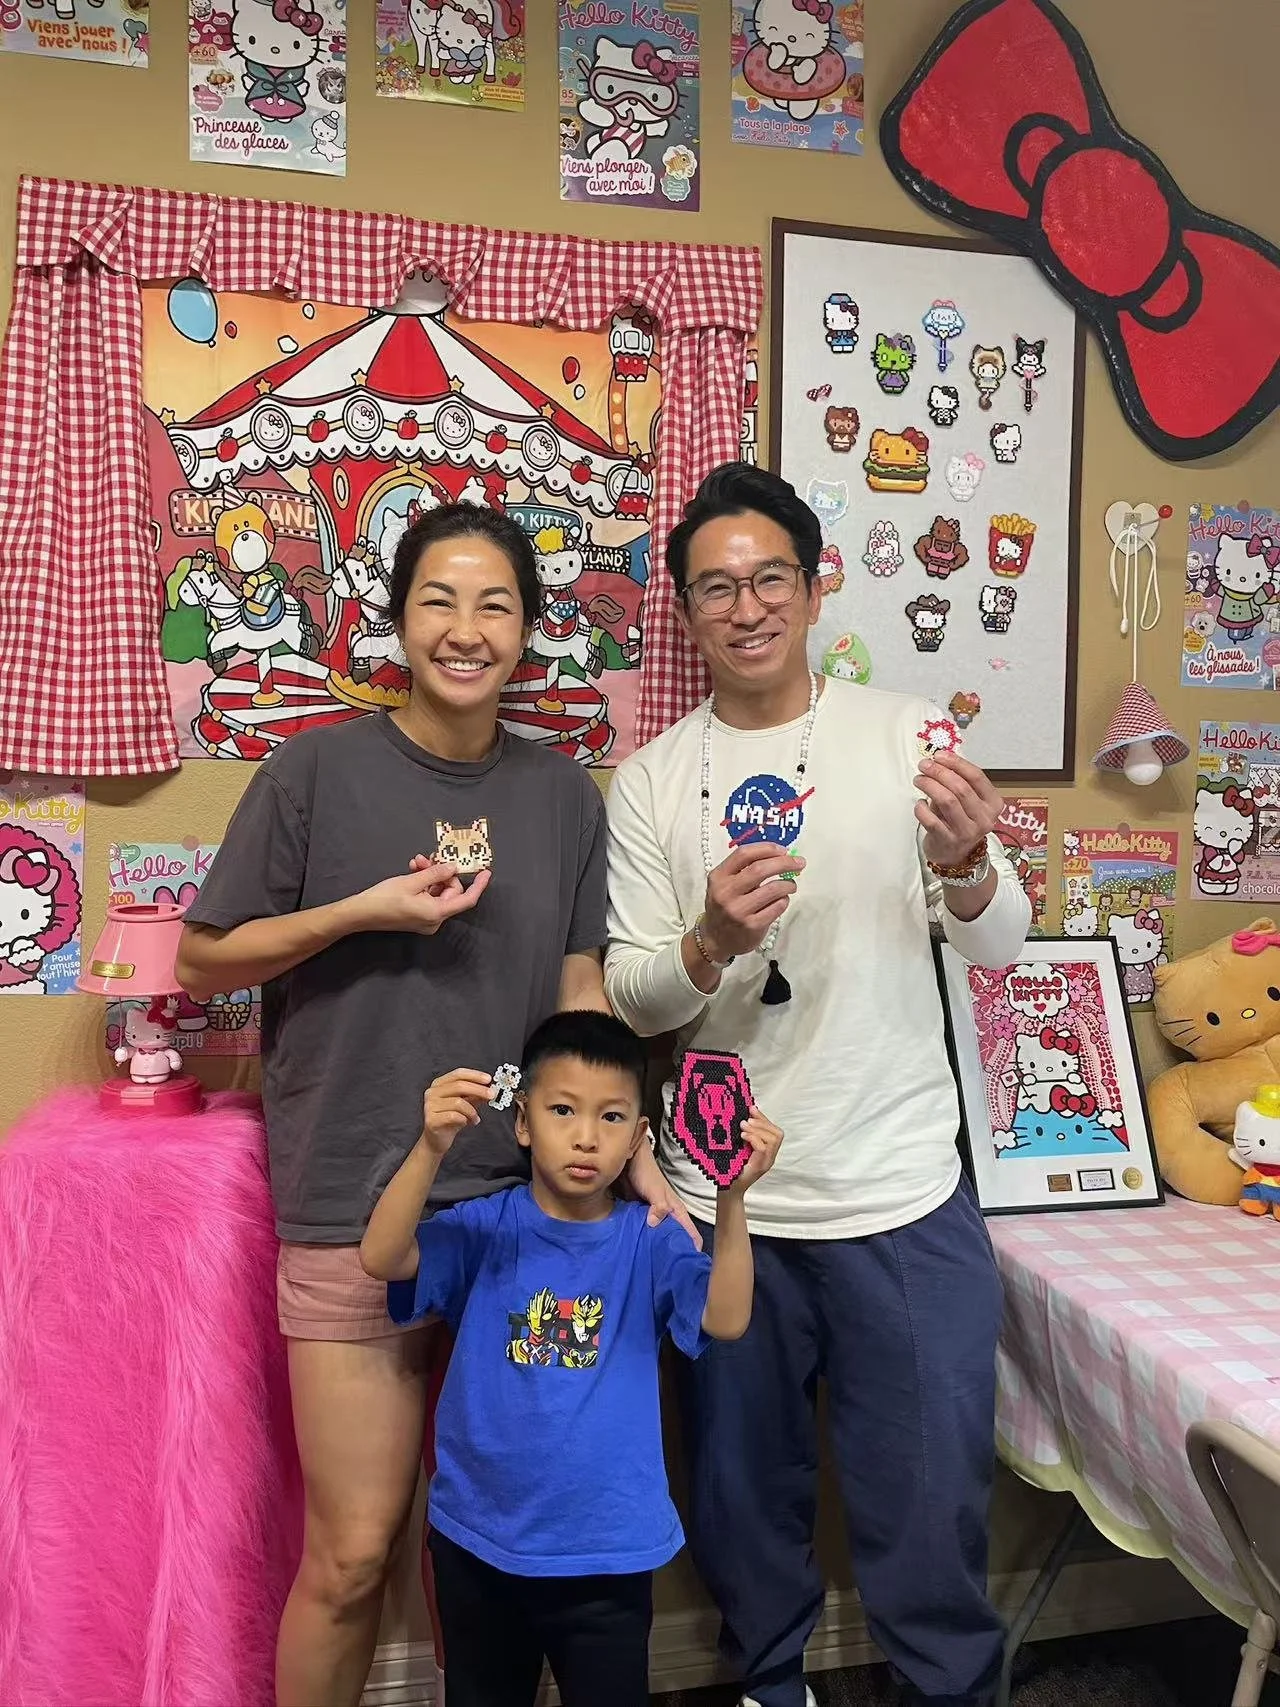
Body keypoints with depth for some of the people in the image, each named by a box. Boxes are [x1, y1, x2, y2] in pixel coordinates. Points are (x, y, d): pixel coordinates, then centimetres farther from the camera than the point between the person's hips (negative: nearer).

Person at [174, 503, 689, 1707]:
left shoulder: (564, 795, 4)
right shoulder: (318, 772, -6)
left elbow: (579, 1000, 7)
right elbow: (200, 962, -1)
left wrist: (641, 1166, -1)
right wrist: (365, 912, -15)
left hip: (521, 1203, 3)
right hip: (355, 1211, -3)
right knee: (354, 1551, 4)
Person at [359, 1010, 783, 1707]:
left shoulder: (648, 1242, -8)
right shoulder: (485, 1229, -8)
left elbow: (727, 1318, -22)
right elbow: (381, 1258, -22)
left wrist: (731, 1198, -36)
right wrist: (432, 1149, -37)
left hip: (608, 1552, -1)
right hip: (478, 1544, 1)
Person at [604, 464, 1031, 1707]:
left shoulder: (909, 736, -2)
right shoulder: (651, 781, 0)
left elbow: (998, 947, -4)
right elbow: (631, 997, -3)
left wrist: (967, 867, -26)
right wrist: (709, 944, -24)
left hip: (905, 1194, -1)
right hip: (725, 1197, 1)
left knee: (932, 1495, 11)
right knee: (742, 1487, 18)